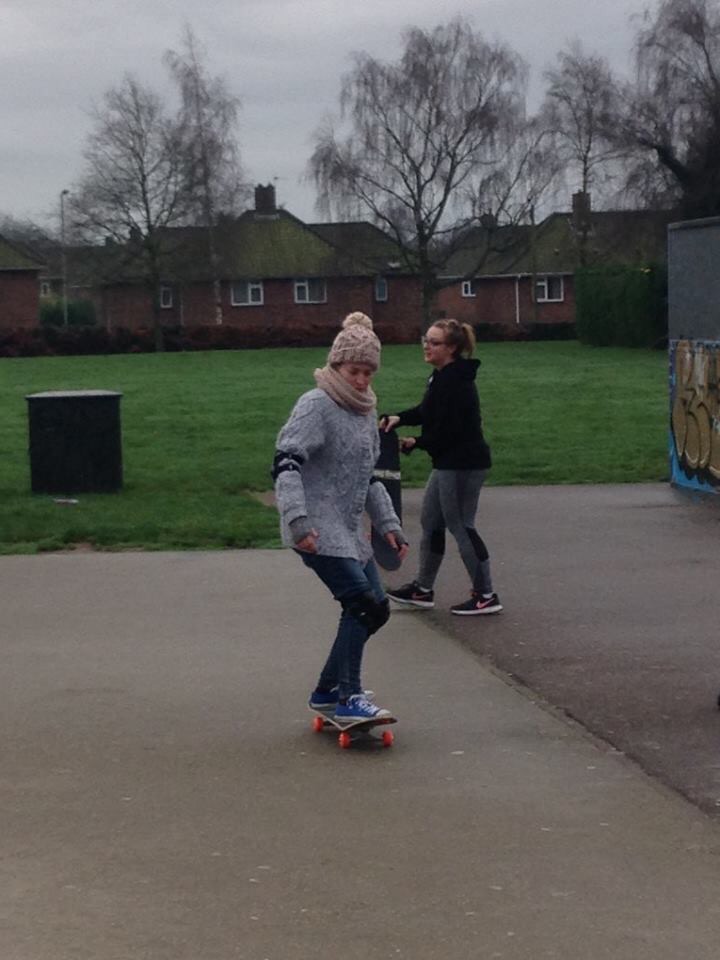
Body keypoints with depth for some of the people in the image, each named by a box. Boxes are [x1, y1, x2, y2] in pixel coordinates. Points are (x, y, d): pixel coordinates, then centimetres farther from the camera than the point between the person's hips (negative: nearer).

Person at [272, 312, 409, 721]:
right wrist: (298, 520, -33)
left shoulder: (366, 411, 15)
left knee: (376, 609, 8)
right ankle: (349, 698, -12)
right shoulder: (316, 406, -11)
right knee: (363, 602, -18)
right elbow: (286, 464, -22)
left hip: (350, 531, 9)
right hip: (318, 532, -9)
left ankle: (328, 690, 20)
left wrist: (389, 523, 16)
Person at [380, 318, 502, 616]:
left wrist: (417, 443, -9)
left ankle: (486, 596, 7)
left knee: (461, 526, -2)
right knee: (431, 521, 17)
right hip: (449, 462, 11)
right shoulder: (443, 376, 10)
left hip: (462, 465, -11)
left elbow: (449, 430, -23)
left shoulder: (455, 382, -22)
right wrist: (399, 418, 2)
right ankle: (423, 590, 28)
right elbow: (427, 411, 19)